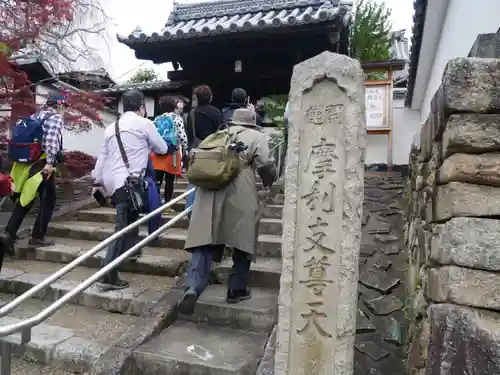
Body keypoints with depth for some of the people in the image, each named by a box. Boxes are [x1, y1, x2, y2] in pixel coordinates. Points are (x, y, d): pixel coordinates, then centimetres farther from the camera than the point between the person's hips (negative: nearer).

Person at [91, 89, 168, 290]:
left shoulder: (111, 128, 18)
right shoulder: (144, 123, 0)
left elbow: (102, 156, 21)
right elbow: (162, 148, 9)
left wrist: (98, 181, 26)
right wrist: (147, 144, 28)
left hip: (113, 180, 8)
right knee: (123, 228, -7)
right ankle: (108, 276, -7)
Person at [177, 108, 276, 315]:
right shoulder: (257, 137, 10)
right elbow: (265, 164, -3)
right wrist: (269, 181, 15)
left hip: (209, 195, 4)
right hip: (241, 197, -4)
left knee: (205, 243, 2)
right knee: (243, 243, 11)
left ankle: (193, 288, -11)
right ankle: (236, 289, 19)